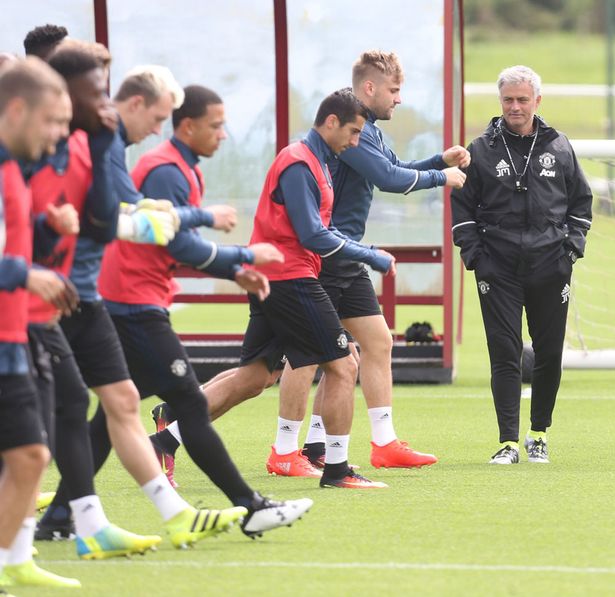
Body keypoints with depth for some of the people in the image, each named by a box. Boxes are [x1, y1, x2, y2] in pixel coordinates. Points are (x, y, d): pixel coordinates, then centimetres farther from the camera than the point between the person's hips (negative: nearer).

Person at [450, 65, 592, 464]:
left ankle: (539, 433, 21)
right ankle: (509, 442, -5)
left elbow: (582, 200, 15)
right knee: (505, 356, -6)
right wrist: (474, 253, -3)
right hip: (499, 268, -2)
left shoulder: (559, 148, 7)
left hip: (550, 267, 2)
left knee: (550, 354, 6)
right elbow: (461, 205, 6)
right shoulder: (482, 150, 3)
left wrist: (572, 246, 4)